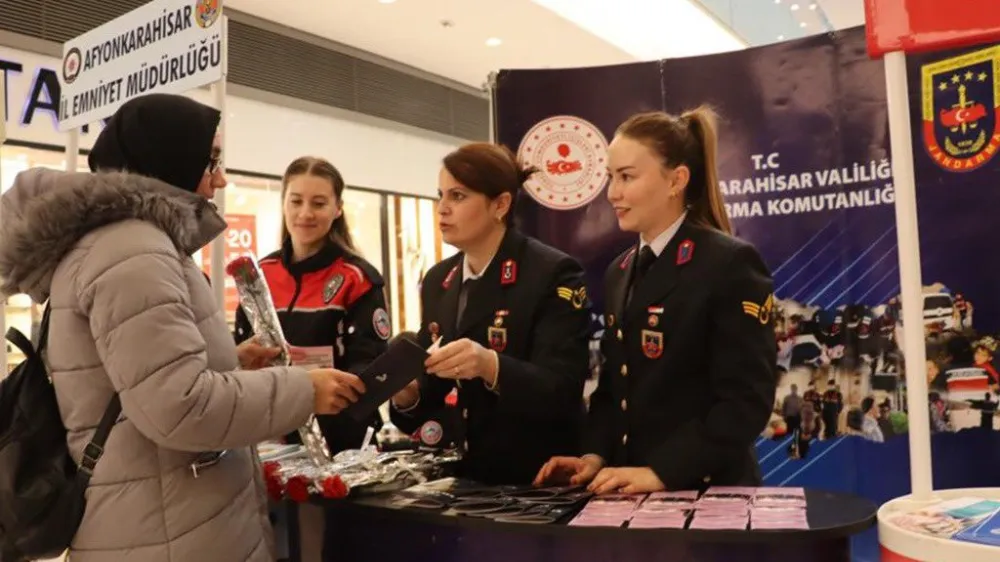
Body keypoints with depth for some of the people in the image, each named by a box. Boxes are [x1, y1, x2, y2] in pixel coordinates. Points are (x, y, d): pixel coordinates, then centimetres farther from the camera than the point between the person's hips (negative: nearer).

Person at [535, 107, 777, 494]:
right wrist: (596, 455, -2)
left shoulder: (730, 264, -12)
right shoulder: (619, 273, 9)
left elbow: (747, 399, -17)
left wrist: (661, 472, -21)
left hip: (708, 490, -5)